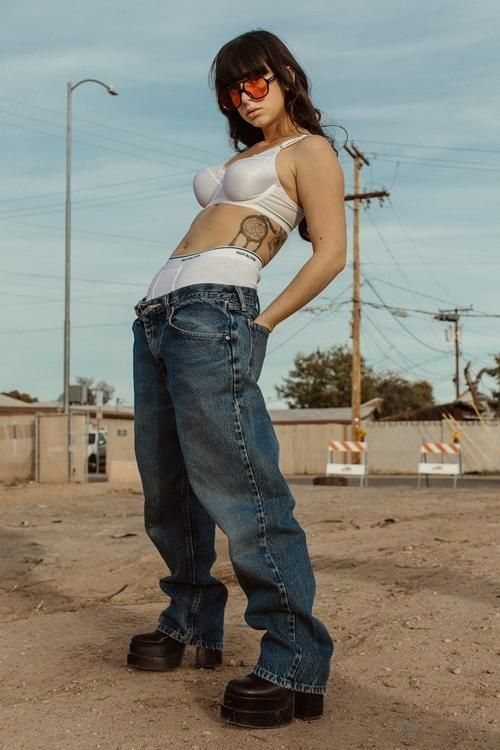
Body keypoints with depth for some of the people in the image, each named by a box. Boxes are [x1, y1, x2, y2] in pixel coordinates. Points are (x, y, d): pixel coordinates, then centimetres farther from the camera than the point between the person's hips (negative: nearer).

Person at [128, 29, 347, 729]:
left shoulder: (309, 149, 6)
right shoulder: (241, 156, 28)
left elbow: (330, 252, -5)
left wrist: (260, 323, -10)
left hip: (212, 309, -9)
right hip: (157, 314, 9)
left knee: (236, 483, -16)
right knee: (166, 486, 10)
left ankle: (296, 665, -12)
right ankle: (192, 624, 25)